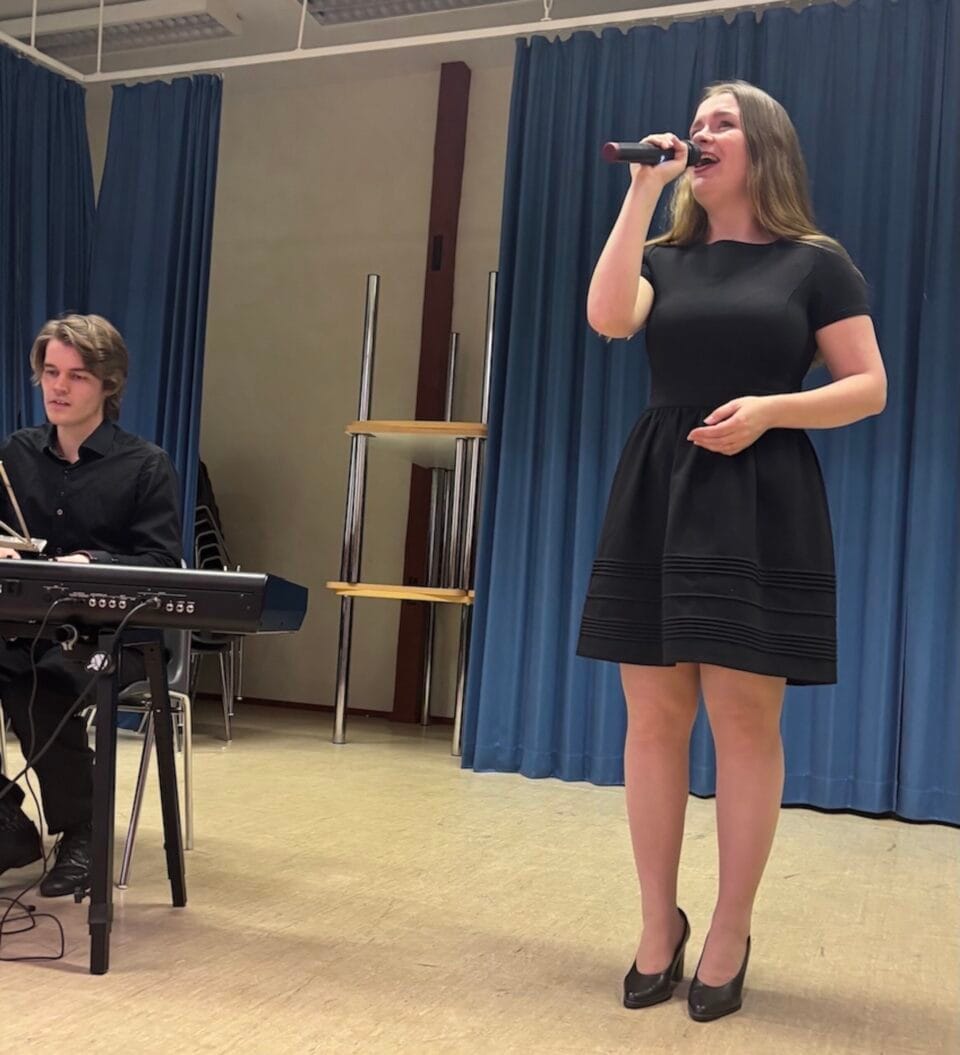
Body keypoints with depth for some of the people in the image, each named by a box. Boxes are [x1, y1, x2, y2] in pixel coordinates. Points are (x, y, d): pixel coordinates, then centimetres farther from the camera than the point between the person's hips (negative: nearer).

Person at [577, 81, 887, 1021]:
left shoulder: (814, 263, 5)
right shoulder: (664, 261, 13)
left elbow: (868, 388, 2)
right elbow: (608, 318, -9)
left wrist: (772, 408, -15)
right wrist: (644, 189, -4)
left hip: (760, 507, -3)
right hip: (656, 499, 3)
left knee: (744, 722, -1)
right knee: (653, 718, 4)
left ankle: (729, 936, 15)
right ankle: (658, 924, 19)